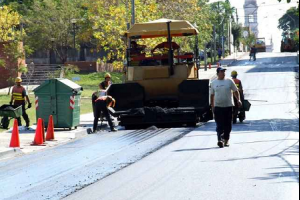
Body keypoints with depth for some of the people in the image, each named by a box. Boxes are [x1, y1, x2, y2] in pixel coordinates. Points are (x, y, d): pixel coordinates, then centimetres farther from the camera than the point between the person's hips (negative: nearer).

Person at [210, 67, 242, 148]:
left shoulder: (229, 81, 4)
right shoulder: (213, 83, 7)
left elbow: (236, 91, 8)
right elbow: (212, 95, 14)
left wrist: (238, 100, -4)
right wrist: (212, 105, 12)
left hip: (228, 106, 1)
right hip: (218, 106, -1)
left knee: (228, 125, 5)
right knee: (220, 124, -10)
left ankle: (226, 140, 17)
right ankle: (220, 140, -19)